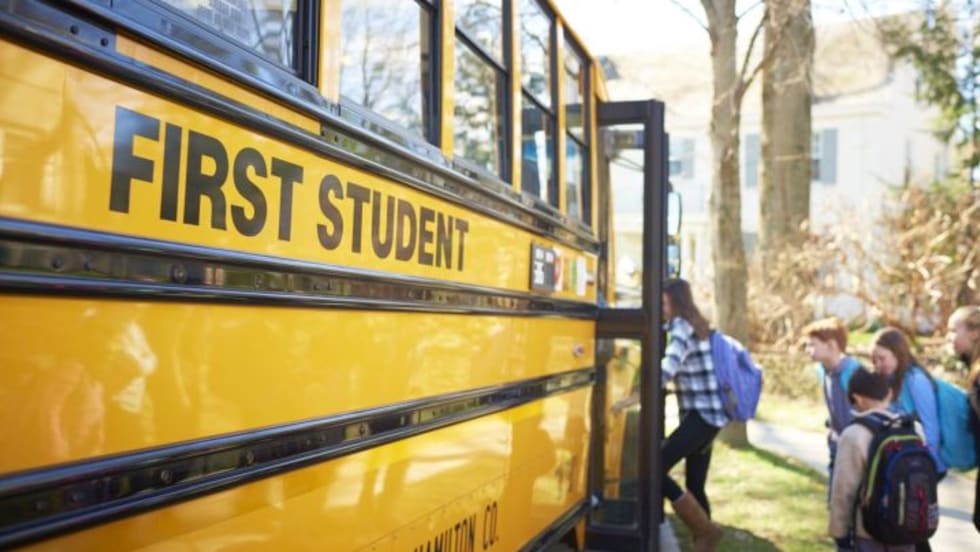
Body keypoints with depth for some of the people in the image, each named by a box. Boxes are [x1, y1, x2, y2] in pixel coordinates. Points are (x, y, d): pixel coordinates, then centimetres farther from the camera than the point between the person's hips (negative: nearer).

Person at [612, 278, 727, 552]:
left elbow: (669, 367, -29)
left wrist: (635, 397, -35)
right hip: (706, 416, 10)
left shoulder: (682, 327, -12)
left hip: (701, 416, -10)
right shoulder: (695, 326, 17)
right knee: (694, 487, 12)